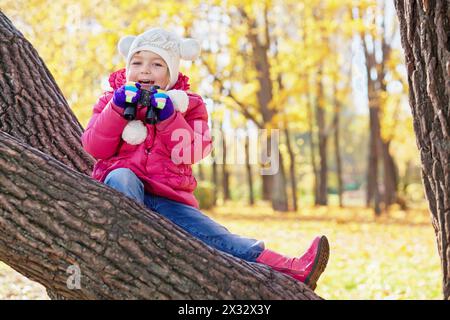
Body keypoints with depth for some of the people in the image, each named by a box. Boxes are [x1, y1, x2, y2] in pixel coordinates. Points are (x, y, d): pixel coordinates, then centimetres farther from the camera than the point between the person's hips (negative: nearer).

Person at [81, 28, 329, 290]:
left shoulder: (186, 105, 15)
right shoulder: (114, 100, 16)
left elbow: (190, 153, -1)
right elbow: (96, 148, 1)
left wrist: (169, 118, -13)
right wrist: (118, 109, -9)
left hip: (168, 199, 1)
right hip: (123, 187, 0)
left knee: (215, 236, -20)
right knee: (121, 177, -36)